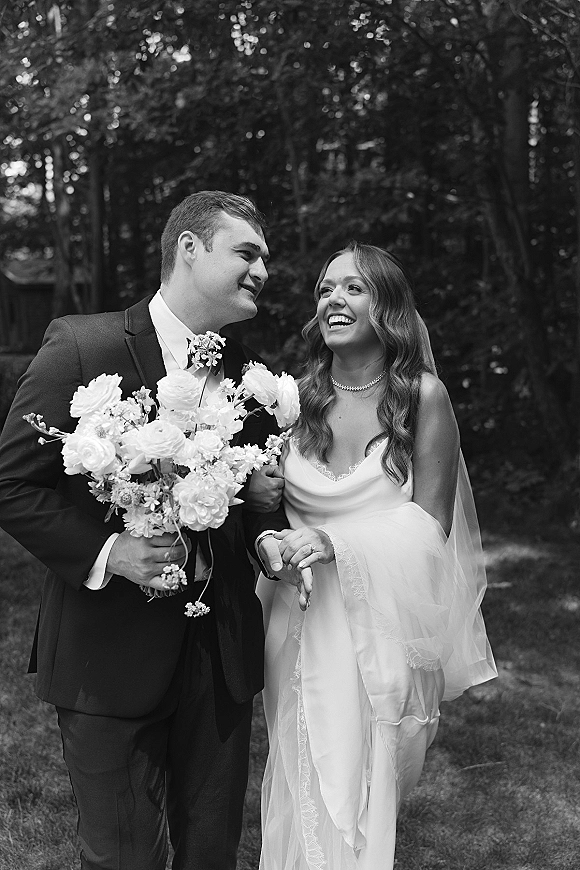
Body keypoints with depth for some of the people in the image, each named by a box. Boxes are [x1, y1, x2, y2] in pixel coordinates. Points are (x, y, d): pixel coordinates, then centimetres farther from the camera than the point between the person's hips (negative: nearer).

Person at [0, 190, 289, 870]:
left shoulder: (250, 374, 7)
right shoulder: (81, 346, -11)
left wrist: (270, 535, -4)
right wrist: (105, 553, -21)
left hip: (222, 653, 5)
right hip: (113, 654, -5)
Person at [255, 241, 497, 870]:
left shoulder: (422, 395, -8)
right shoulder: (295, 398, -2)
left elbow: (429, 529, -8)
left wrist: (335, 543, -20)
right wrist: (270, 543, -12)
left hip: (384, 625, -2)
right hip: (303, 625, 2)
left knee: (363, 791, 10)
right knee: (306, 798, 11)